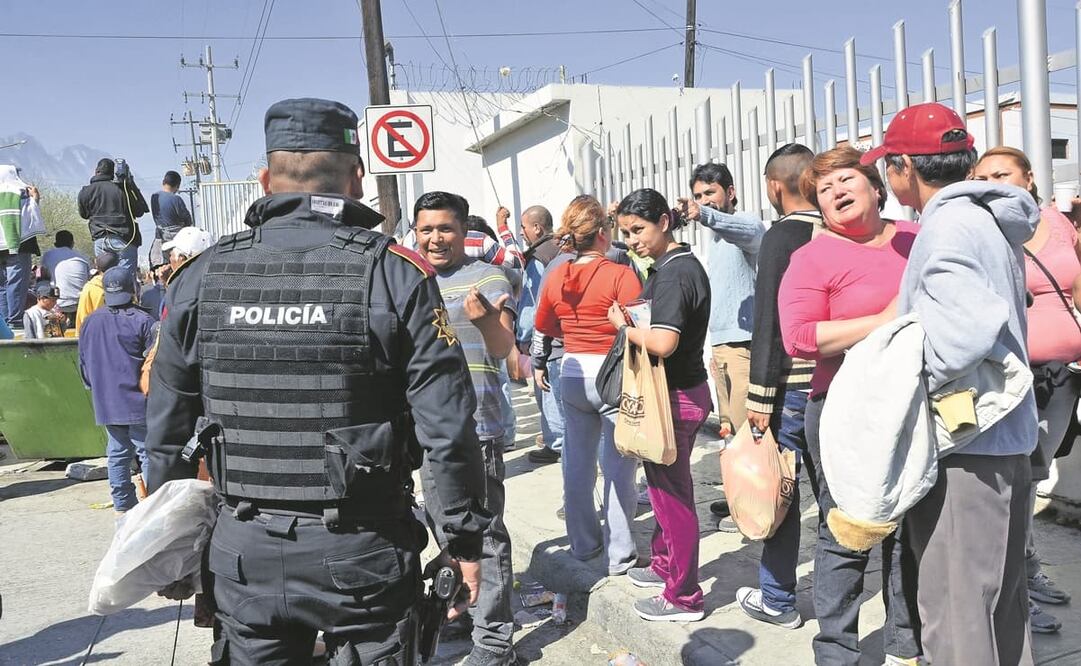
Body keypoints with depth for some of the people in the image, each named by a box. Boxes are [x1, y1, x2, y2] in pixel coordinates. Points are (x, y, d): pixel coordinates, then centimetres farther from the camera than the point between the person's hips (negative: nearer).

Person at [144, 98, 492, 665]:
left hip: (244, 552, 3)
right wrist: (465, 538, 0)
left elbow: (167, 433, 4)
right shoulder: (396, 274, -11)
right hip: (361, 552, -2)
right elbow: (447, 426, -13)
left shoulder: (200, 278, -2)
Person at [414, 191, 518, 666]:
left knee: (483, 533, -5)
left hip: (474, 428, -8)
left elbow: (503, 347, -22)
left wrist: (486, 320, -41)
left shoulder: (488, 279, -8)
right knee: (446, 528, 21)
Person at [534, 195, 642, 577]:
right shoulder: (621, 276, -15)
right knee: (618, 469, 4)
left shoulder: (556, 278, 2)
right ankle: (619, 556, 11)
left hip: (573, 376, 6)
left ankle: (583, 544, 29)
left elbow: (546, 326, 16)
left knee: (577, 464, 15)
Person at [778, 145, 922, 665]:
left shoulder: (918, 239, 10)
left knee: (914, 532, 14)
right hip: (848, 416, -5)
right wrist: (884, 322, -19)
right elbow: (798, 338, -16)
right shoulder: (814, 257, -4)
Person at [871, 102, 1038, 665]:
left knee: (955, 616, 1)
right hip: (1005, 439, 10)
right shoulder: (989, 218, 13)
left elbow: (968, 325, -32)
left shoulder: (948, 224, -17)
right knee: (999, 600, 22)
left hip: (964, 448, -10)